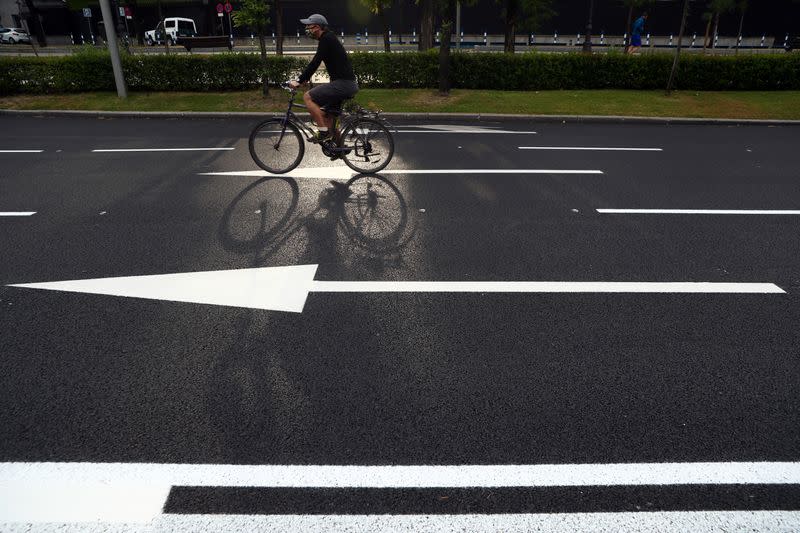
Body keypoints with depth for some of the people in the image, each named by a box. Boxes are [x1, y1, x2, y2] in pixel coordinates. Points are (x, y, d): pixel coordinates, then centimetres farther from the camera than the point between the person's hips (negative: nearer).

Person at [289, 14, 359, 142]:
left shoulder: (326, 39, -11)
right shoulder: (328, 39, 19)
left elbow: (315, 63, -19)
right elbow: (315, 62, 28)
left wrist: (299, 81, -17)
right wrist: (304, 78, 24)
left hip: (343, 83, -10)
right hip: (349, 84, 10)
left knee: (308, 97, -11)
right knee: (328, 114, 20)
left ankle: (324, 132, -11)